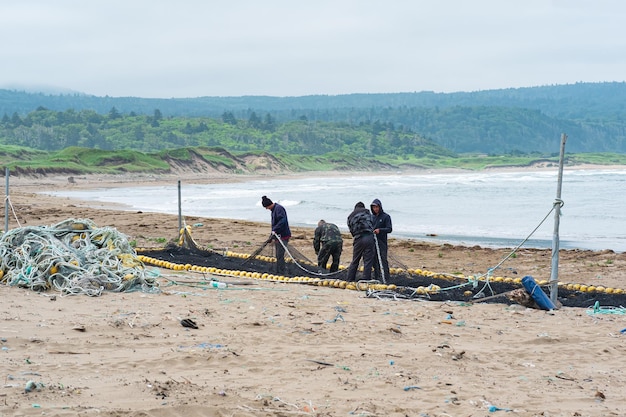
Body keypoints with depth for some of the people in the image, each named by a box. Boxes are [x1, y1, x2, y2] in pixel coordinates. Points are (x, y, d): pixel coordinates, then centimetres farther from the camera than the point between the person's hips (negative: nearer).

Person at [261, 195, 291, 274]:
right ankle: (278, 272, 21)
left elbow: (282, 221, -28)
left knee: (280, 256, -11)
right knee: (278, 256, 15)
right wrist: (272, 236, 27)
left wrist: (275, 230, -30)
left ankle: (281, 273, -9)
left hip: (283, 236, -11)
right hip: (277, 236, 11)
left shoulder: (279, 208, -15)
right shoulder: (273, 209, 17)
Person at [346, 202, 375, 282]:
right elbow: (371, 223, 5)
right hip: (369, 237, -3)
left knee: (354, 261, 13)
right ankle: (366, 281, -2)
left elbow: (351, 230, 13)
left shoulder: (350, 217, 17)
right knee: (368, 262, 0)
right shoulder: (366, 212, 10)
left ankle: (350, 280, 16)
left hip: (358, 239, 3)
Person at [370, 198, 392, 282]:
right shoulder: (372, 217, 14)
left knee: (383, 259, -9)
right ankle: (376, 276, 15)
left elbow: (389, 229, -8)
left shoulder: (386, 217, -3)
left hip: (382, 242, -5)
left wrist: (380, 230, -23)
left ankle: (385, 277, -7)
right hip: (373, 241, 6)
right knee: (375, 260, 7)